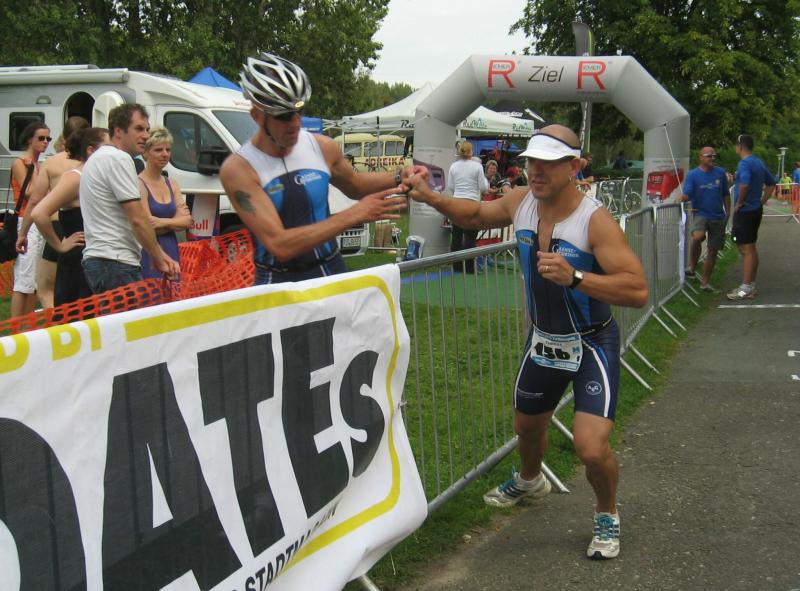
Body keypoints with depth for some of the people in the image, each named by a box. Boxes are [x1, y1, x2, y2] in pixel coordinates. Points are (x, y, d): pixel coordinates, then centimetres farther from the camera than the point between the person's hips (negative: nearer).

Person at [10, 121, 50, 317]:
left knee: (36, 281, 8)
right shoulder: (19, 163, -3)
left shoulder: (41, 165, 18)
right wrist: (34, 170, -7)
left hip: (42, 224, 8)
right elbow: (29, 193, -13)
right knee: (23, 280, -11)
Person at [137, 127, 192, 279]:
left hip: (172, 253, 6)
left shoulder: (172, 184, 14)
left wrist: (164, 222, -12)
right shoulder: (139, 184, -7)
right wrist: (175, 220, -1)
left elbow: (187, 221, 5)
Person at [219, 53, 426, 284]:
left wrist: (398, 178, 5)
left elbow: (354, 185, 24)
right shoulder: (238, 168, -14)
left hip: (332, 274, 4)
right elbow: (280, 246, -23)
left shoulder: (323, 147, 1)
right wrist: (355, 214, -25)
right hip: (279, 286, -3)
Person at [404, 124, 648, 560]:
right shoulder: (520, 202, -8)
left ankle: (607, 515, 14)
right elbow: (477, 215, 13)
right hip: (543, 339, 6)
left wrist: (574, 277, -44)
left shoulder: (594, 221, -27)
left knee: (591, 448, -19)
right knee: (527, 425, 26)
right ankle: (530, 481, 60)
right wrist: (432, 198, -3)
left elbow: (638, 290, -33)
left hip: (591, 344, -6)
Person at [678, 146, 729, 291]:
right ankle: (692, 267, -15)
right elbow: (686, 195, -11)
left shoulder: (720, 173, 6)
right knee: (698, 236, -34)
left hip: (718, 216, 4)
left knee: (713, 250, 7)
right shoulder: (693, 174, -3)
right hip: (700, 213, -4)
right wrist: (682, 198, -32)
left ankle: (705, 282, 18)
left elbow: (726, 194, 15)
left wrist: (728, 212, 12)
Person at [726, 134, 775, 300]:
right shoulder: (759, 162, 12)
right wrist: (762, 201, 17)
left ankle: (746, 289, -4)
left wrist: (739, 202, -20)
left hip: (744, 212, -9)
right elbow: (771, 184, 22)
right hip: (756, 210, 9)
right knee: (751, 249, 15)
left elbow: (744, 184, -34)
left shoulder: (744, 163, -17)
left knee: (746, 250, -6)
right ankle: (751, 286, 22)